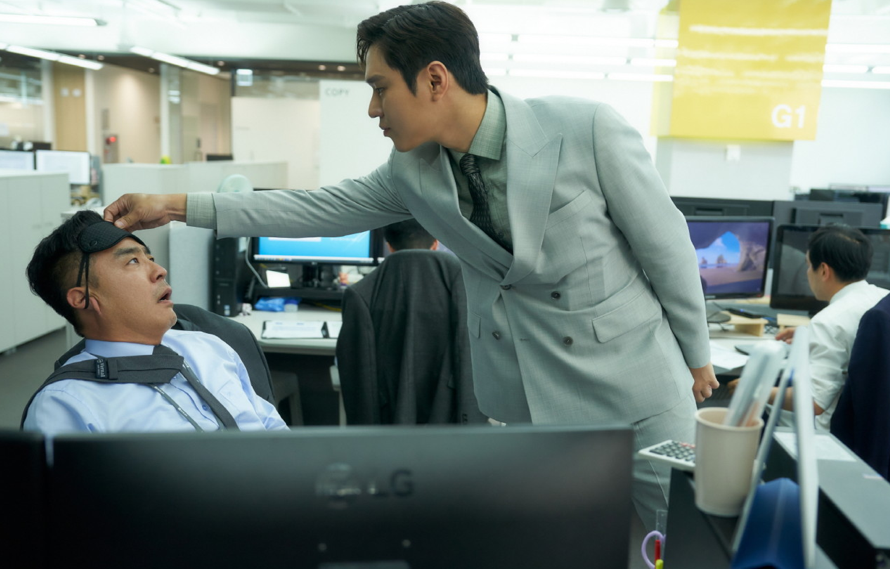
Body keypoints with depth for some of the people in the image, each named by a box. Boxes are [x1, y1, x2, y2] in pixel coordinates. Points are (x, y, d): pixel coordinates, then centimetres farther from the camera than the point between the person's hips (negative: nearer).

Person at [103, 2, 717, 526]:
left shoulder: (588, 128, -19)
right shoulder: (413, 171, -4)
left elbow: (664, 244, -10)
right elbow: (318, 210, 2)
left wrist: (696, 356, 1)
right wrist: (176, 206, 0)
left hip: (637, 384, -3)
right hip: (530, 398, 3)